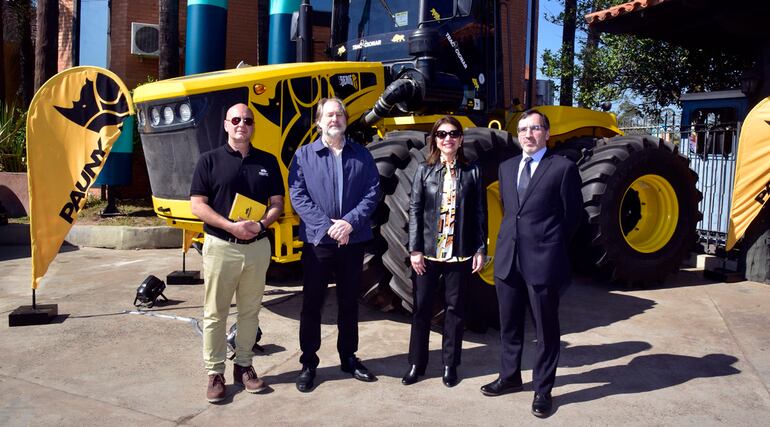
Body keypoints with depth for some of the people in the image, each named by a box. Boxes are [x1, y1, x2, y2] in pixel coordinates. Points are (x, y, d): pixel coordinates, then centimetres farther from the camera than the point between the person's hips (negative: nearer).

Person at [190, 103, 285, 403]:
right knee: (215, 313, 4)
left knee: (250, 311, 11)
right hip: (220, 246, -3)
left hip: (258, 247, 3)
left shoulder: (267, 161, 7)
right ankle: (215, 373, 14)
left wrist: (261, 225, -13)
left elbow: (277, 203, 8)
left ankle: (243, 366, 24)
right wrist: (231, 226, -18)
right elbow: (197, 205, -6)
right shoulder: (210, 160, -1)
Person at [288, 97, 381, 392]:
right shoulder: (304, 155, 1)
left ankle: (348, 358, 29)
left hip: (353, 241, 2)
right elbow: (298, 197, -7)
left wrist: (350, 222, -15)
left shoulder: (361, 155, 6)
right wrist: (327, 226, -16)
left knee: (349, 302, 14)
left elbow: (372, 192, 0)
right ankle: (308, 363, 19)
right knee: (312, 303, 6)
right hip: (317, 241, -2)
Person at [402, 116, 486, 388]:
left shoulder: (471, 172, 3)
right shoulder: (424, 171, 3)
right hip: (428, 252, 0)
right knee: (421, 308, 7)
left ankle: (450, 364, 22)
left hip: (460, 253, 0)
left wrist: (481, 249, -1)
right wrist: (414, 250, -5)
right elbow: (414, 210, 1)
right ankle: (416, 363, 21)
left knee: (455, 309, 8)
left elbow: (479, 213, 3)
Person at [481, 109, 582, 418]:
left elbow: (573, 215, -2)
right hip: (508, 259, 6)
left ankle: (543, 389, 21)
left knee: (546, 329, 7)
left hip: (543, 261, -5)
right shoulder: (506, 167, 11)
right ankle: (510, 376, 35)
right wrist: (511, 240, 11)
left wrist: (552, 248, 1)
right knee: (509, 324, 18)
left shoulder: (563, 168, -6)